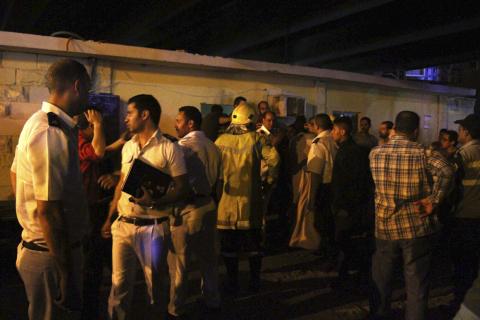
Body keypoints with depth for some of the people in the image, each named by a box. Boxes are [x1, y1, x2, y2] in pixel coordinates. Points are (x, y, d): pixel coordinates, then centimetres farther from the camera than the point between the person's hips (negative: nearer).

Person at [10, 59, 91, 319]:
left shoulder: (37, 122, 7)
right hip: (52, 254, -10)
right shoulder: (53, 134, -25)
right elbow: (48, 210, -27)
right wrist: (67, 275, -22)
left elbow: (15, 176, 18)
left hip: (34, 246, 10)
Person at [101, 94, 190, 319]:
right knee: (119, 282, 9)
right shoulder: (127, 147, 10)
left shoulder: (169, 149, -9)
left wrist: (154, 201, -26)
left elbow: (182, 189, -11)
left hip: (153, 227, -5)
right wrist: (109, 218, 15)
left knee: (155, 282, 11)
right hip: (123, 225, 5)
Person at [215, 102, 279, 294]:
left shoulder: (221, 140, -1)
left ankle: (232, 283, 18)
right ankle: (255, 281, 22)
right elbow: (273, 158, -19)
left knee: (229, 246, 11)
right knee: (253, 244, 14)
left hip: (227, 198, 1)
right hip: (250, 200, 0)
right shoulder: (255, 139, -6)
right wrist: (270, 180, -4)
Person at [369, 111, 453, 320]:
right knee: (416, 283, 9)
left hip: (385, 227, 3)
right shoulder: (424, 153, -8)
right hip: (418, 227, -3)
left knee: (381, 279, 18)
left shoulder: (375, 153, 1)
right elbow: (446, 172, -26)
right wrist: (434, 200, -16)